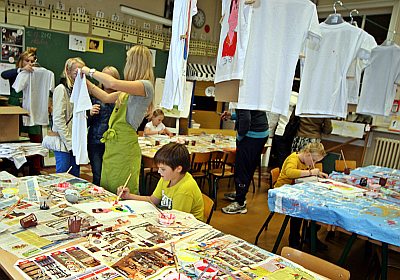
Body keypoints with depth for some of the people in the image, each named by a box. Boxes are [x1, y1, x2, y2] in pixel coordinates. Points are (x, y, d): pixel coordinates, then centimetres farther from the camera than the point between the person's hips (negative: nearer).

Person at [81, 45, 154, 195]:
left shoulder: (146, 86, -13)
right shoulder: (129, 89, 18)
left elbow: (113, 83, -26)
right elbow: (107, 97, 28)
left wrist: (91, 71, -10)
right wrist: (86, 81, 24)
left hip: (125, 144, -9)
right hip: (112, 143, 9)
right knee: (106, 190, 14)